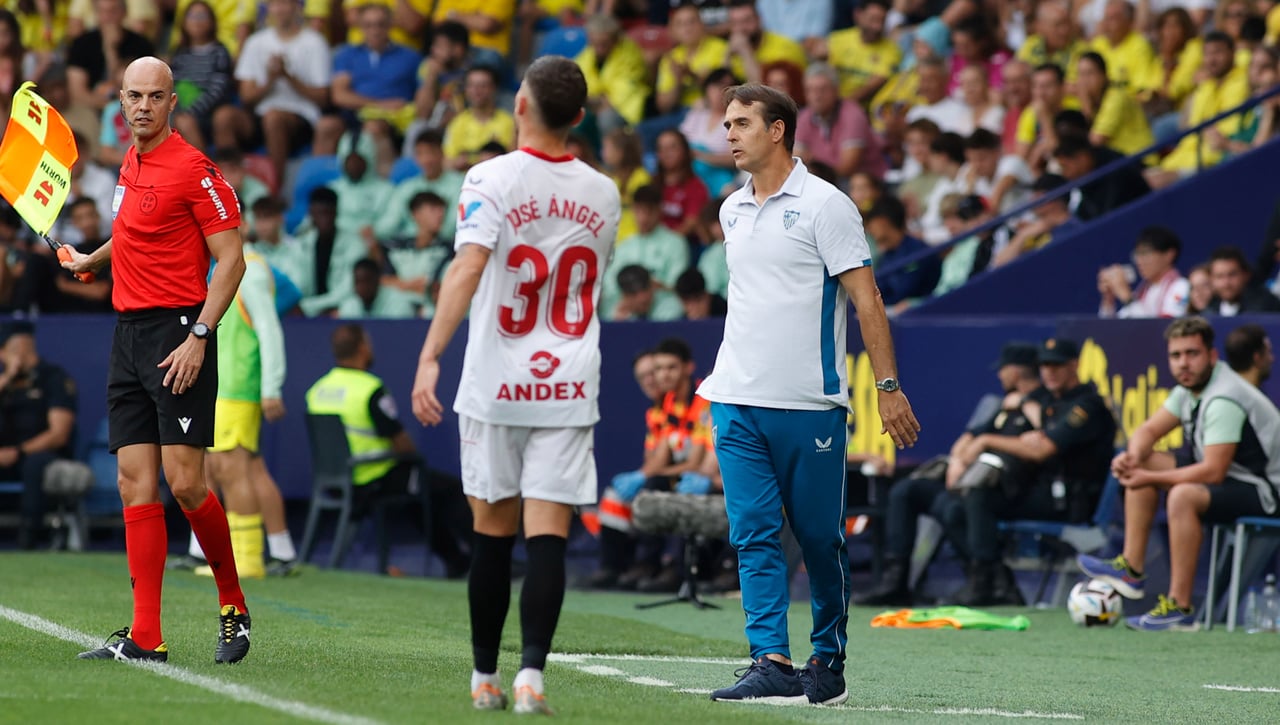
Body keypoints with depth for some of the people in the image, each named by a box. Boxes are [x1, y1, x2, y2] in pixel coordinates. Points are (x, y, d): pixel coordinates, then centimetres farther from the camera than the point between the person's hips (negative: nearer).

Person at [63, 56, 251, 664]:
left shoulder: (194, 170, -9)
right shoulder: (131, 164, 15)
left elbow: (230, 259, -12)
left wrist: (199, 336, -18)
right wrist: (91, 259, 39)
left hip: (179, 332, -8)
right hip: (129, 333, 8)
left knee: (184, 483, -11)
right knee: (136, 485, 1)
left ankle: (233, 606, 10)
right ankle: (145, 639, -1)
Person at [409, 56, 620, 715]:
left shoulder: (492, 179, -7)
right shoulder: (602, 194, 6)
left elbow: (469, 266, -21)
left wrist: (430, 356, -26)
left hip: (495, 386, -1)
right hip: (570, 389, 1)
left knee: (492, 534, 10)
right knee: (547, 537, -4)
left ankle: (485, 677, 19)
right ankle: (531, 674, -17)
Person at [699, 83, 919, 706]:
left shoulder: (824, 205, -6)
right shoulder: (732, 211, 13)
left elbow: (866, 299, -8)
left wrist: (888, 385, -13)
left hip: (808, 402, -5)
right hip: (737, 399, 5)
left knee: (819, 537, 2)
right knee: (753, 534, -4)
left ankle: (829, 660, 13)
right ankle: (771, 662, -7)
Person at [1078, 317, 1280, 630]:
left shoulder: (1224, 400, -25)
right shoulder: (1190, 388, 5)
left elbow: (1213, 472, -30)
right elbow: (1149, 431, 12)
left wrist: (1151, 479, -25)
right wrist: (1133, 456, -12)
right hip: (1231, 476, 11)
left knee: (1184, 495, -35)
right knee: (1142, 464, 10)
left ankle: (1180, 607, -31)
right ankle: (1131, 568, 4)